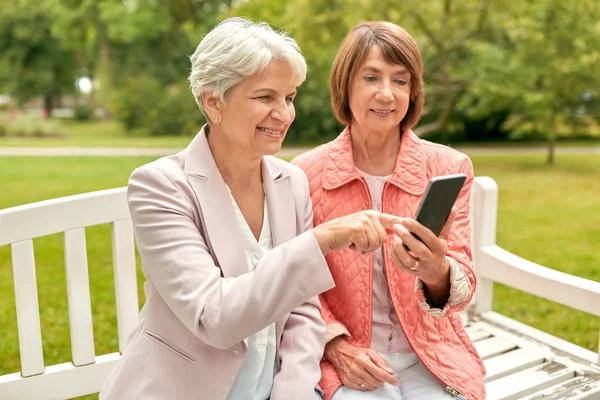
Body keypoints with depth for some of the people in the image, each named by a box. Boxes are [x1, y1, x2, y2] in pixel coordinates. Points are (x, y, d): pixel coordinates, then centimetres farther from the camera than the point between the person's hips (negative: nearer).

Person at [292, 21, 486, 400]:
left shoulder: (450, 167, -5)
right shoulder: (307, 171, -6)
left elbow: (462, 284, -9)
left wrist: (437, 272, -30)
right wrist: (337, 344, -11)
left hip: (430, 355, 2)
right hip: (342, 357, -1)